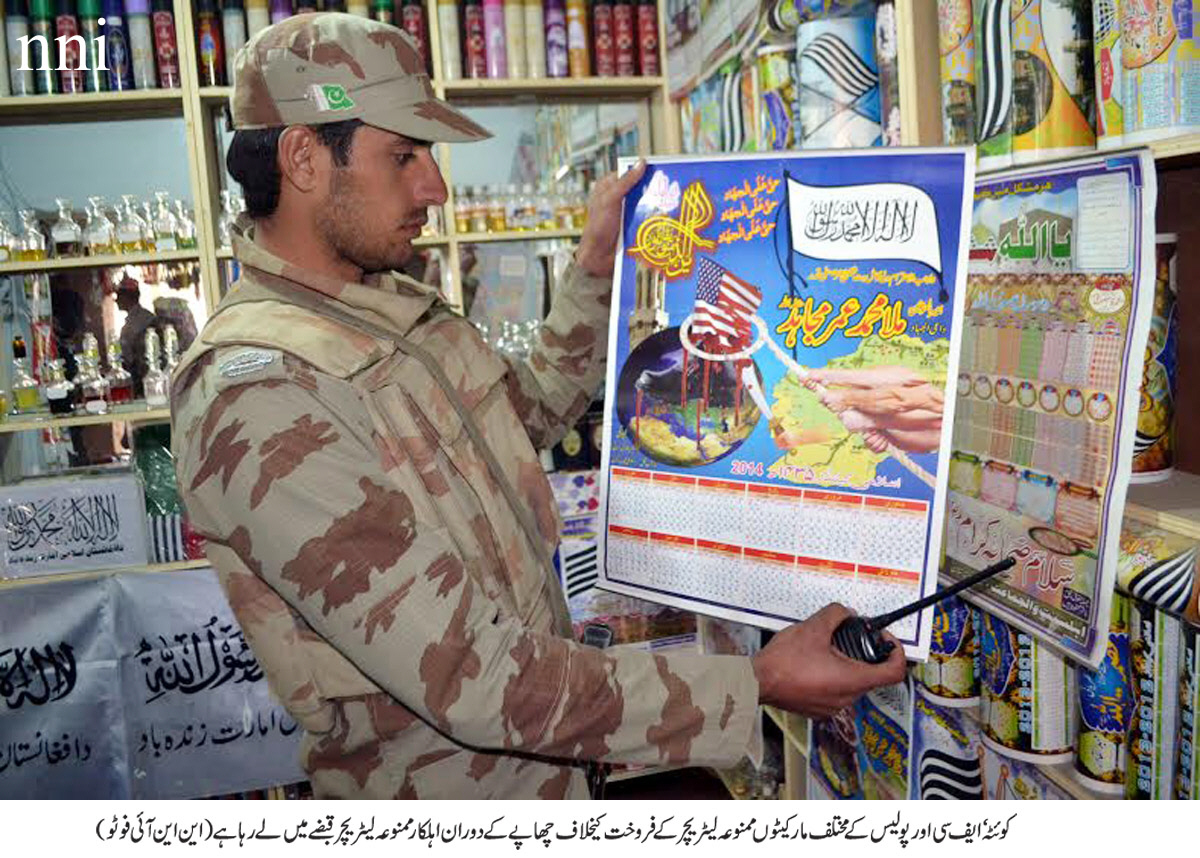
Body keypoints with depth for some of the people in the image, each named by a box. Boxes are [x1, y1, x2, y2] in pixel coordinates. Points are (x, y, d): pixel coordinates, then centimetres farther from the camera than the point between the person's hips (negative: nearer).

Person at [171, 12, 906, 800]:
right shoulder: (259, 393, -28)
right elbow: (474, 684, -31)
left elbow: (529, 411, 18)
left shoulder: (395, 307, 1)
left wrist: (600, 265, 8)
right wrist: (753, 687, -28)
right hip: (445, 783, -8)